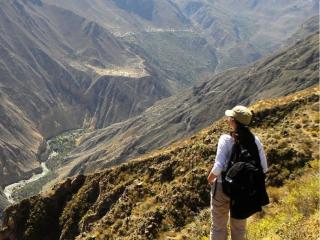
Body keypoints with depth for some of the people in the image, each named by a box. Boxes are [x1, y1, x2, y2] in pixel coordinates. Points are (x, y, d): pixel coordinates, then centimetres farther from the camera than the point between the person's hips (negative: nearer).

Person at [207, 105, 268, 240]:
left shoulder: (226, 139, -19)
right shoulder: (254, 140, -8)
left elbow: (218, 168, -25)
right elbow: (263, 168, -6)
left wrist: (210, 179, -6)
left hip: (223, 187, -3)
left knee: (218, 227, 15)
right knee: (239, 227, 22)